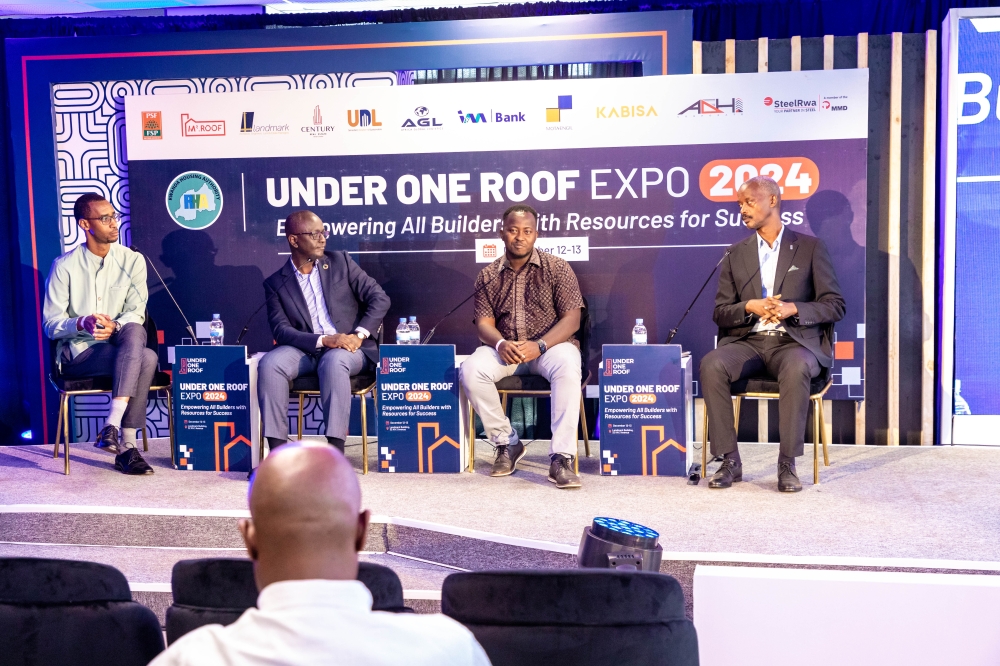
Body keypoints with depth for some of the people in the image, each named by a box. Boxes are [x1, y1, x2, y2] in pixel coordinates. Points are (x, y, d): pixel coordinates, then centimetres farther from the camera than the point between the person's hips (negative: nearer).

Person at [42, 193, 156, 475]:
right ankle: (126, 446, -29)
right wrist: (82, 323, -25)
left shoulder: (132, 261, 4)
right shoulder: (64, 266, -2)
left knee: (135, 332, -35)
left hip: (120, 345, 3)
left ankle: (112, 425, -38)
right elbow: (51, 324, -3)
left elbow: (136, 314, -2)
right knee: (146, 358, -31)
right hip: (77, 353, -3)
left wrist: (115, 326, -25)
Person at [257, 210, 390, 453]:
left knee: (333, 362, -36)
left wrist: (359, 335, -13)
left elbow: (380, 298, 3)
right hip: (305, 350, 1)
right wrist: (324, 340, -21)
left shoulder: (341, 262, 8)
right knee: (269, 364, -28)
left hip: (347, 349, -1)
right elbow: (280, 330, -6)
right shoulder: (275, 283, 6)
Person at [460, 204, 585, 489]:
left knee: (568, 368, -37)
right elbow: (484, 322, 3)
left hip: (550, 344, -2)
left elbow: (572, 319, -6)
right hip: (505, 348, 3)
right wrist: (500, 343, -22)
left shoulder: (557, 268, 0)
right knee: (471, 369, -27)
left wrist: (539, 345, -23)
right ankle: (507, 443, -9)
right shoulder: (488, 276, 8)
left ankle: (561, 458, -34)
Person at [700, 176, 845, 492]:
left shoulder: (810, 247, 8)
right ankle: (730, 460, -22)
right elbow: (720, 313, 11)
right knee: (711, 364, -30)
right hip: (747, 341, 2)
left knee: (796, 369, -38)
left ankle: (787, 464, -25)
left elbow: (834, 305, 3)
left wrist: (792, 308, -15)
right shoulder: (735, 255, 15)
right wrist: (750, 307, -11)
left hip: (794, 341, -2)